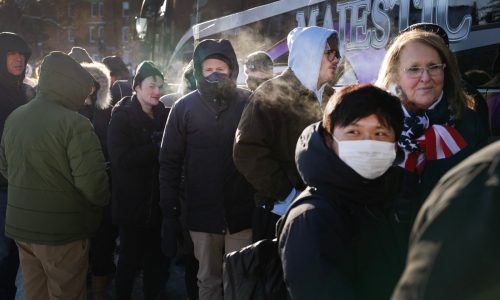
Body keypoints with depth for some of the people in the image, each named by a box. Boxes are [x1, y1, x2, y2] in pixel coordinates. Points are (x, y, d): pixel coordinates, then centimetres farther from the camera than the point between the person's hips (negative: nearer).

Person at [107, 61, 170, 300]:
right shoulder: (122, 117, -7)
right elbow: (121, 158, -18)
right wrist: (155, 147, -20)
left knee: (156, 257, 12)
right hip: (132, 202, -4)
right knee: (130, 259, 6)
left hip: (157, 200, 5)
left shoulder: (164, 115, 7)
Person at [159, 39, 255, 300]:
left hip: (242, 212, -1)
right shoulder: (184, 107, -1)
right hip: (202, 213, 1)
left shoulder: (250, 103, -3)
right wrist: (169, 211, -3)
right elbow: (169, 162, 1)